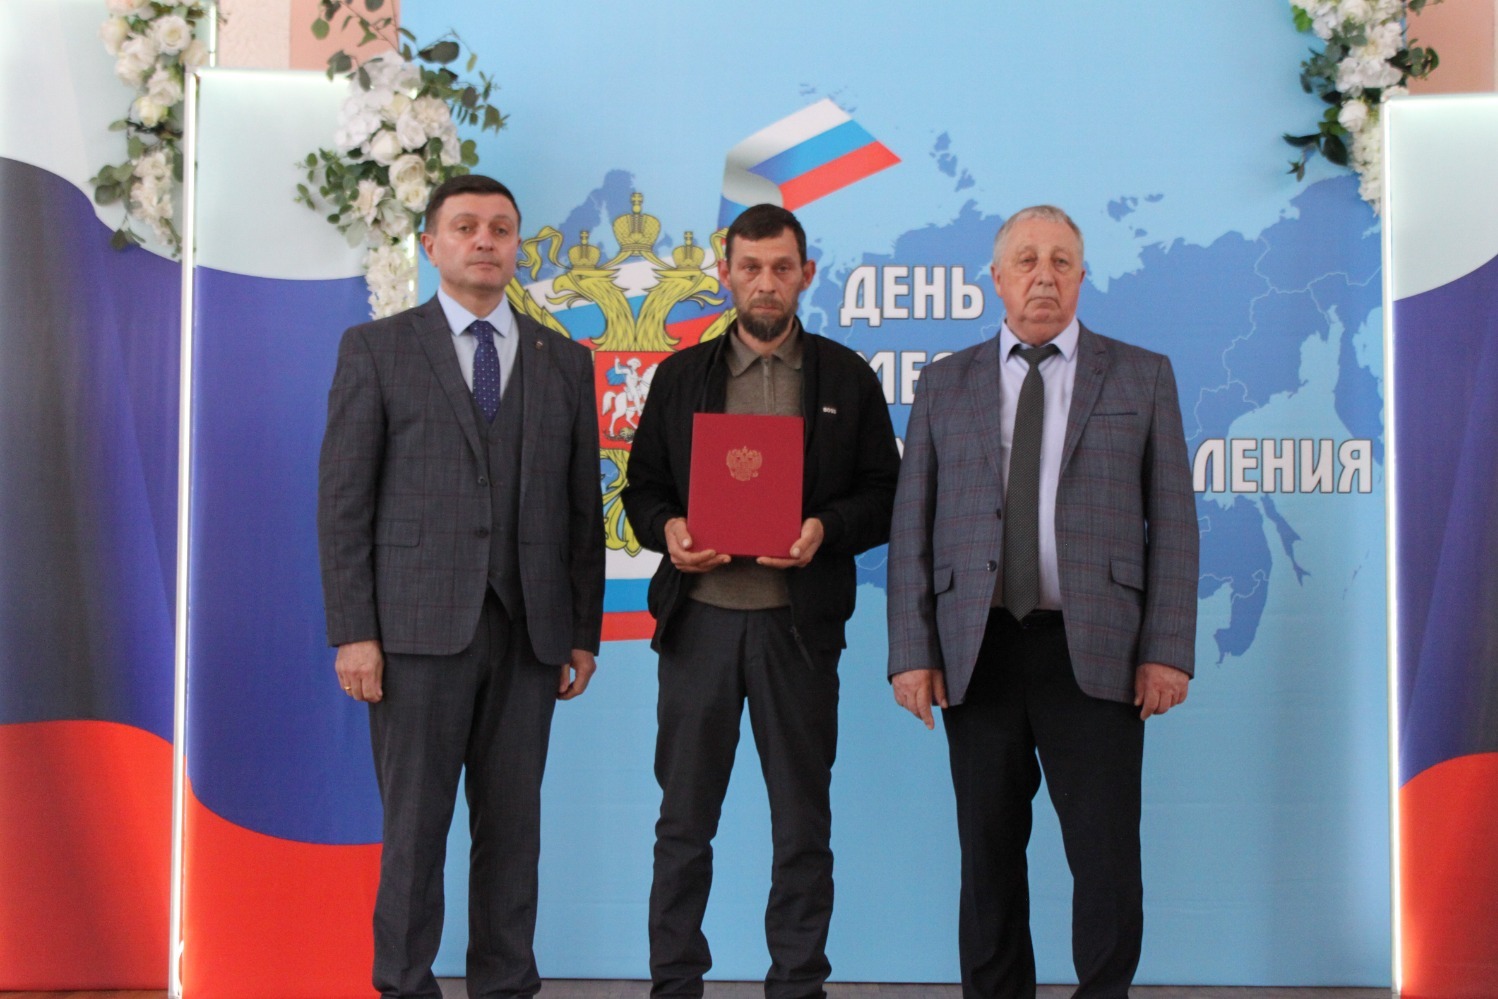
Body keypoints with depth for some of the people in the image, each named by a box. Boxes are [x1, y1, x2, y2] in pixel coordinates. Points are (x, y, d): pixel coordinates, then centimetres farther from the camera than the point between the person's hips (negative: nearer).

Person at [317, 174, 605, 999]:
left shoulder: (564, 362, 12)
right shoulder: (375, 350, 4)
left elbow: (582, 506, 11)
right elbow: (343, 499, -1)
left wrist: (584, 633, 7)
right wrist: (352, 632, -8)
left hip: (528, 629, 3)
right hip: (419, 626, -3)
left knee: (513, 822, 8)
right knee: (415, 823, 1)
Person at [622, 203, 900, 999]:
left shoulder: (847, 379, 6)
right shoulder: (681, 375, 10)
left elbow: (883, 495, 4)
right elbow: (641, 486, 11)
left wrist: (825, 530, -15)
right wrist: (667, 529, -11)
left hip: (799, 623, -1)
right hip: (699, 616, 1)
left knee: (802, 821, 7)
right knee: (684, 817, 8)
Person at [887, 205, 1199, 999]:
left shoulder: (1142, 377, 8)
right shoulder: (944, 385, 11)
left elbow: (1172, 520, 4)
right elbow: (911, 526, 6)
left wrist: (1168, 650, -5)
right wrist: (911, 653, -2)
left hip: (1094, 655, -1)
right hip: (978, 653, 1)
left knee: (1107, 857, 0)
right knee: (989, 854, 8)